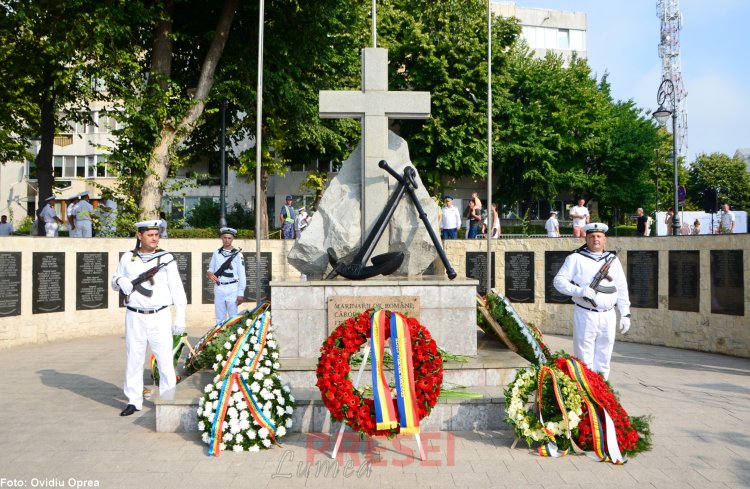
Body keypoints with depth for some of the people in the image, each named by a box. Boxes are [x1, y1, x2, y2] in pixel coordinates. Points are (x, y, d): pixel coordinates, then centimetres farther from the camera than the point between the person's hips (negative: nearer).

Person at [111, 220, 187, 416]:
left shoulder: (166, 258, -1)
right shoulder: (127, 258, 7)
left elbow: (177, 288, -1)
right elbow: (114, 280, 18)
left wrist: (180, 317, -5)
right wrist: (121, 282, -8)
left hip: (160, 317, -2)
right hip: (135, 317, 2)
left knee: (165, 359, 0)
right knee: (133, 359, 8)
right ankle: (134, 401, 20)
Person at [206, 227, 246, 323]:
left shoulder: (237, 254, -2)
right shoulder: (216, 253, 9)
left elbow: (242, 275, -4)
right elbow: (210, 268, 18)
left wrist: (240, 294, -8)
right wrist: (210, 274, -7)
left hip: (232, 289, -4)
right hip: (218, 288, 4)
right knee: (220, 318, 9)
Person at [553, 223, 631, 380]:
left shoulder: (613, 260, 13)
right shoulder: (576, 258, 0)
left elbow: (622, 289, 15)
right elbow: (559, 280, -7)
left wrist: (625, 314, 10)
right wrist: (580, 291, -20)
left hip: (608, 316, 4)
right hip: (585, 315, -4)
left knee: (603, 359, 11)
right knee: (584, 359, -2)